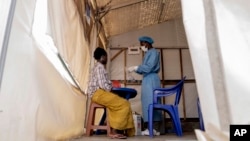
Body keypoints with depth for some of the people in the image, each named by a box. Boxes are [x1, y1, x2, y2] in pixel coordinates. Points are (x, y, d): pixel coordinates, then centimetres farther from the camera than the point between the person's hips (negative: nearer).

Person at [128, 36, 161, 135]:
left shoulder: (153, 52, -4)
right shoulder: (148, 54, 21)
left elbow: (149, 67, -15)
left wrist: (135, 67, -11)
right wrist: (135, 69, 8)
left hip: (151, 80, -9)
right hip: (147, 80, 9)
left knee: (150, 102, -10)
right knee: (149, 102, 6)